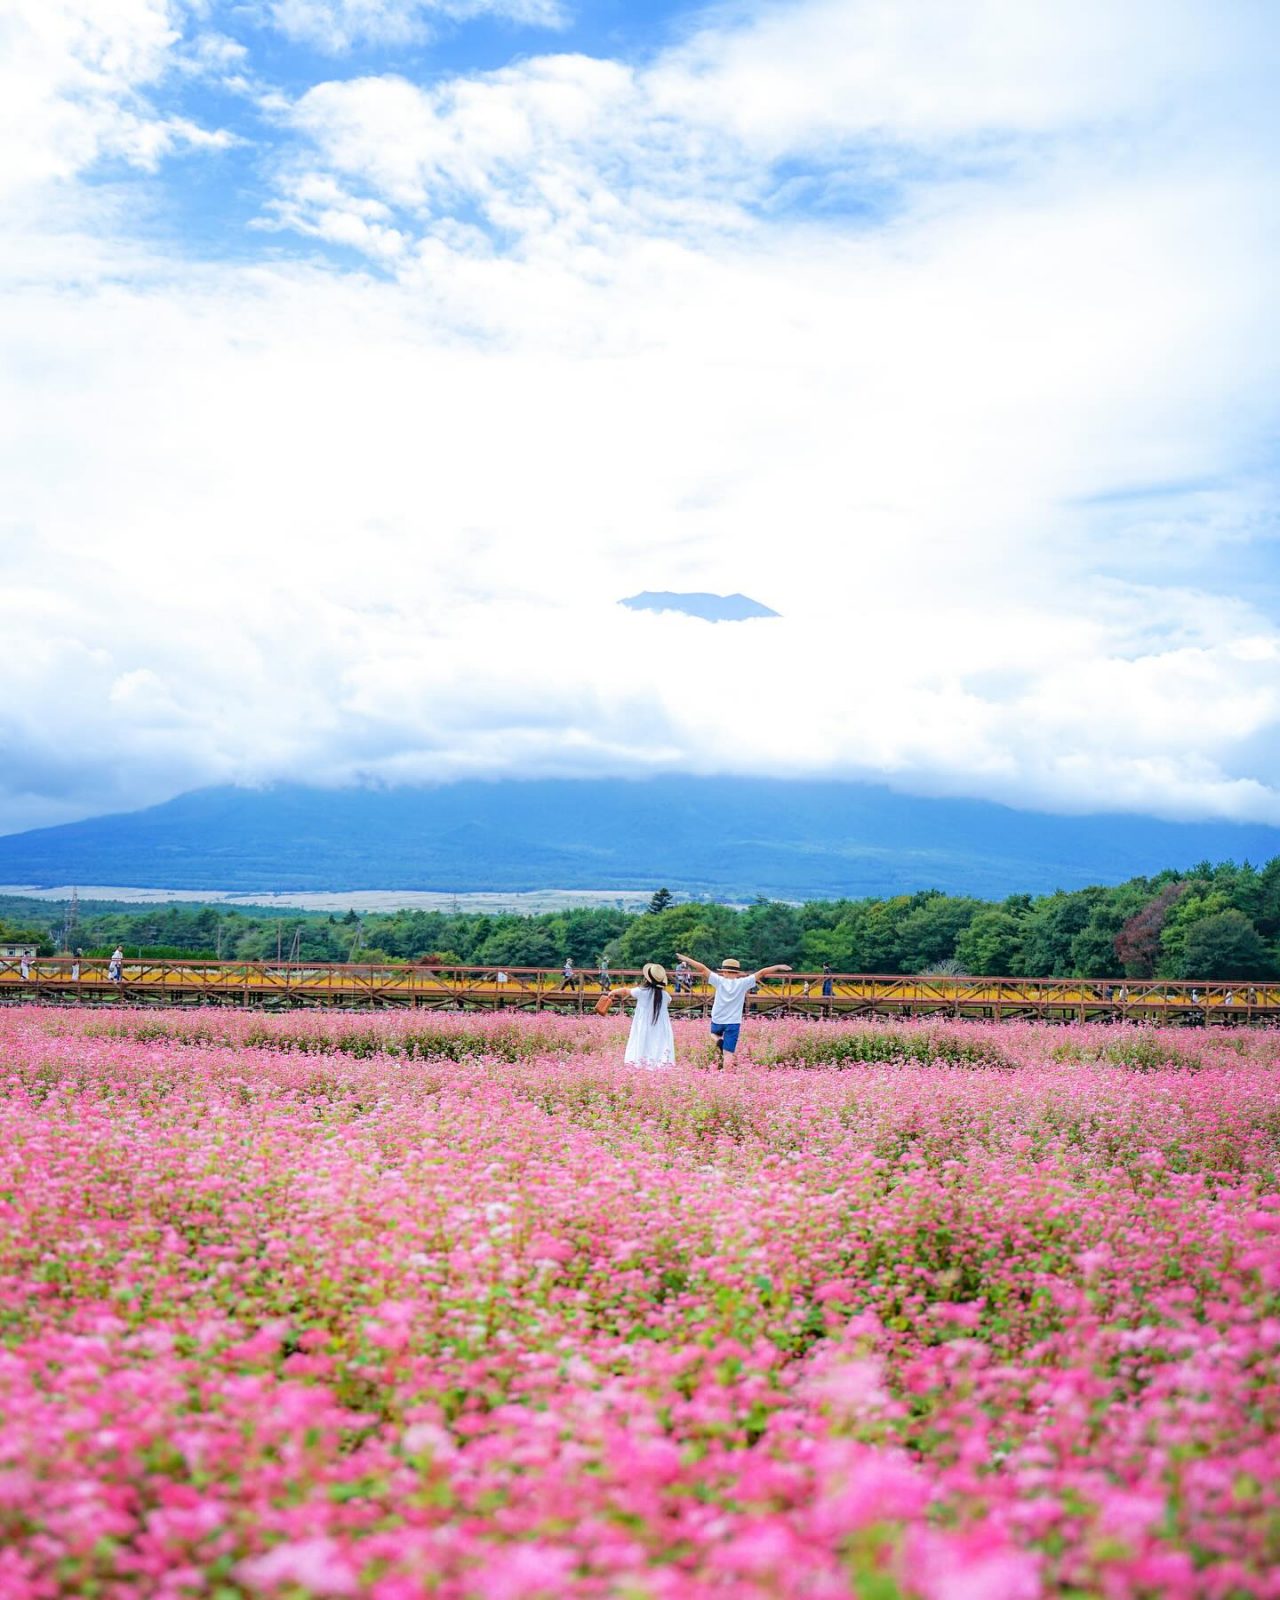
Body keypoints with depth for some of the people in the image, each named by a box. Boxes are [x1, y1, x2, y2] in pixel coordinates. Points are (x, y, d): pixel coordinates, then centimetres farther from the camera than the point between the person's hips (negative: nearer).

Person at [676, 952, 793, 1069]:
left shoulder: (719, 981, -8)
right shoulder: (743, 983, -8)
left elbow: (702, 968, -9)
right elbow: (762, 972, -4)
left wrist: (686, 959, -4)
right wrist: (778, 967, 3)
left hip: (717, 1021, 1)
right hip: (733, 1023, -1)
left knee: (714, 1033, 33)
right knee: (728, 1053, 2)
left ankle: (719, 1041, 1)